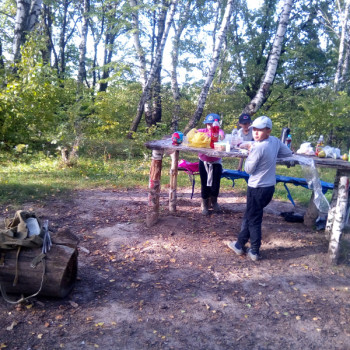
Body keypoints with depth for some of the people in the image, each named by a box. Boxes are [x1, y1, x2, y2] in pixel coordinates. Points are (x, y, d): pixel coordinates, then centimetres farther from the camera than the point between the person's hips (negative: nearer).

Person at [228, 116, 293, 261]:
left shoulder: (258, 147, -22)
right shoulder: (275, 141, 0)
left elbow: (249, 169, -14)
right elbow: (288, 153, 14)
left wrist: (250, 154, 0)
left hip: (257, 189, -8)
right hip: (270, 187, 8)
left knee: (254, 220, 6)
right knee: (248, 216, 19)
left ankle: (255, 252, 17)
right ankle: (240, 244, 30)